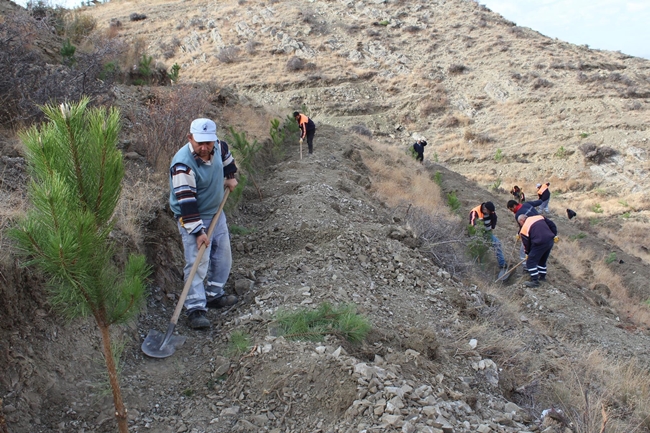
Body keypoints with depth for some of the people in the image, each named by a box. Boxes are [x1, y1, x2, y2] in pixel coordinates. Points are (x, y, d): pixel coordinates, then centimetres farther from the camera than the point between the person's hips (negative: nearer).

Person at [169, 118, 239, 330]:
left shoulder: (217, 146, -8)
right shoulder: (183, 164, -30)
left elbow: (226, 155, 20)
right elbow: (186, 201, -31)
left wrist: (230, 176, 14)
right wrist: (198, 231, -32)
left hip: (216, 212, 8)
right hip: (192, 217, -8)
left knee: (223, 255, 13)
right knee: (197, 262, -14)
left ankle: (214, 294, 29)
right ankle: (195, 308, -8)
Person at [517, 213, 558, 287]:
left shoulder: (524, 229, 0)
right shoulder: (539, 217, 15)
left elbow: (526, 244, 6)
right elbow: (552, 225, 14)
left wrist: (528, 253, 21)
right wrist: (554, 235, 21)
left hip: (540, 244, -7)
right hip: (550, 241, 7)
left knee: (531, 261, 4)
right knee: (542, 260, 26)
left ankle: (535, 281, 3)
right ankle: (542, 276, 36)